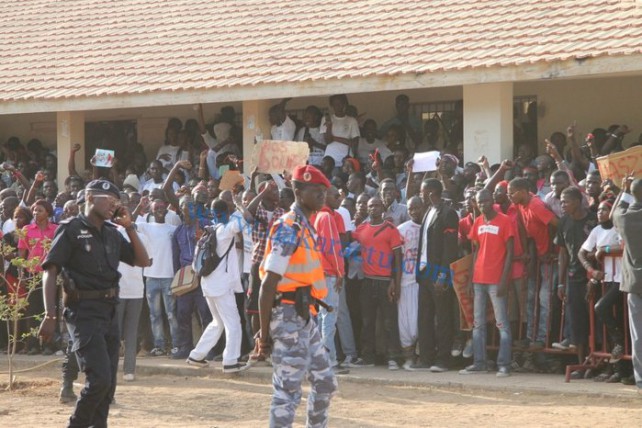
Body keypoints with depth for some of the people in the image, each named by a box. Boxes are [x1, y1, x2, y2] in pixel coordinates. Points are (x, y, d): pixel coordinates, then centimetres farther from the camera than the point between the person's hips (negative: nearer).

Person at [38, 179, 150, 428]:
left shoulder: (113, 234, 14)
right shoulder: (72, 230, -6)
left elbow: (142, 261, 16)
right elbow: (50, 272, -10)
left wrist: (129, 228, 5)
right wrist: (50, 316, -18)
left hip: (109, 312, 7)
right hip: (84, 312, -7)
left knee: (108, 384, 8)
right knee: (99, 379, -16)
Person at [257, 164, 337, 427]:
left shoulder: (306, 227, 14)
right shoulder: (288, 229, -15)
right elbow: (269, 282, -19)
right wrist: (264, 332, -19)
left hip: (304, 316, 10)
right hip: (288, 316, -10)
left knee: (325, 382, 16)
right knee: (288, 390, -7)